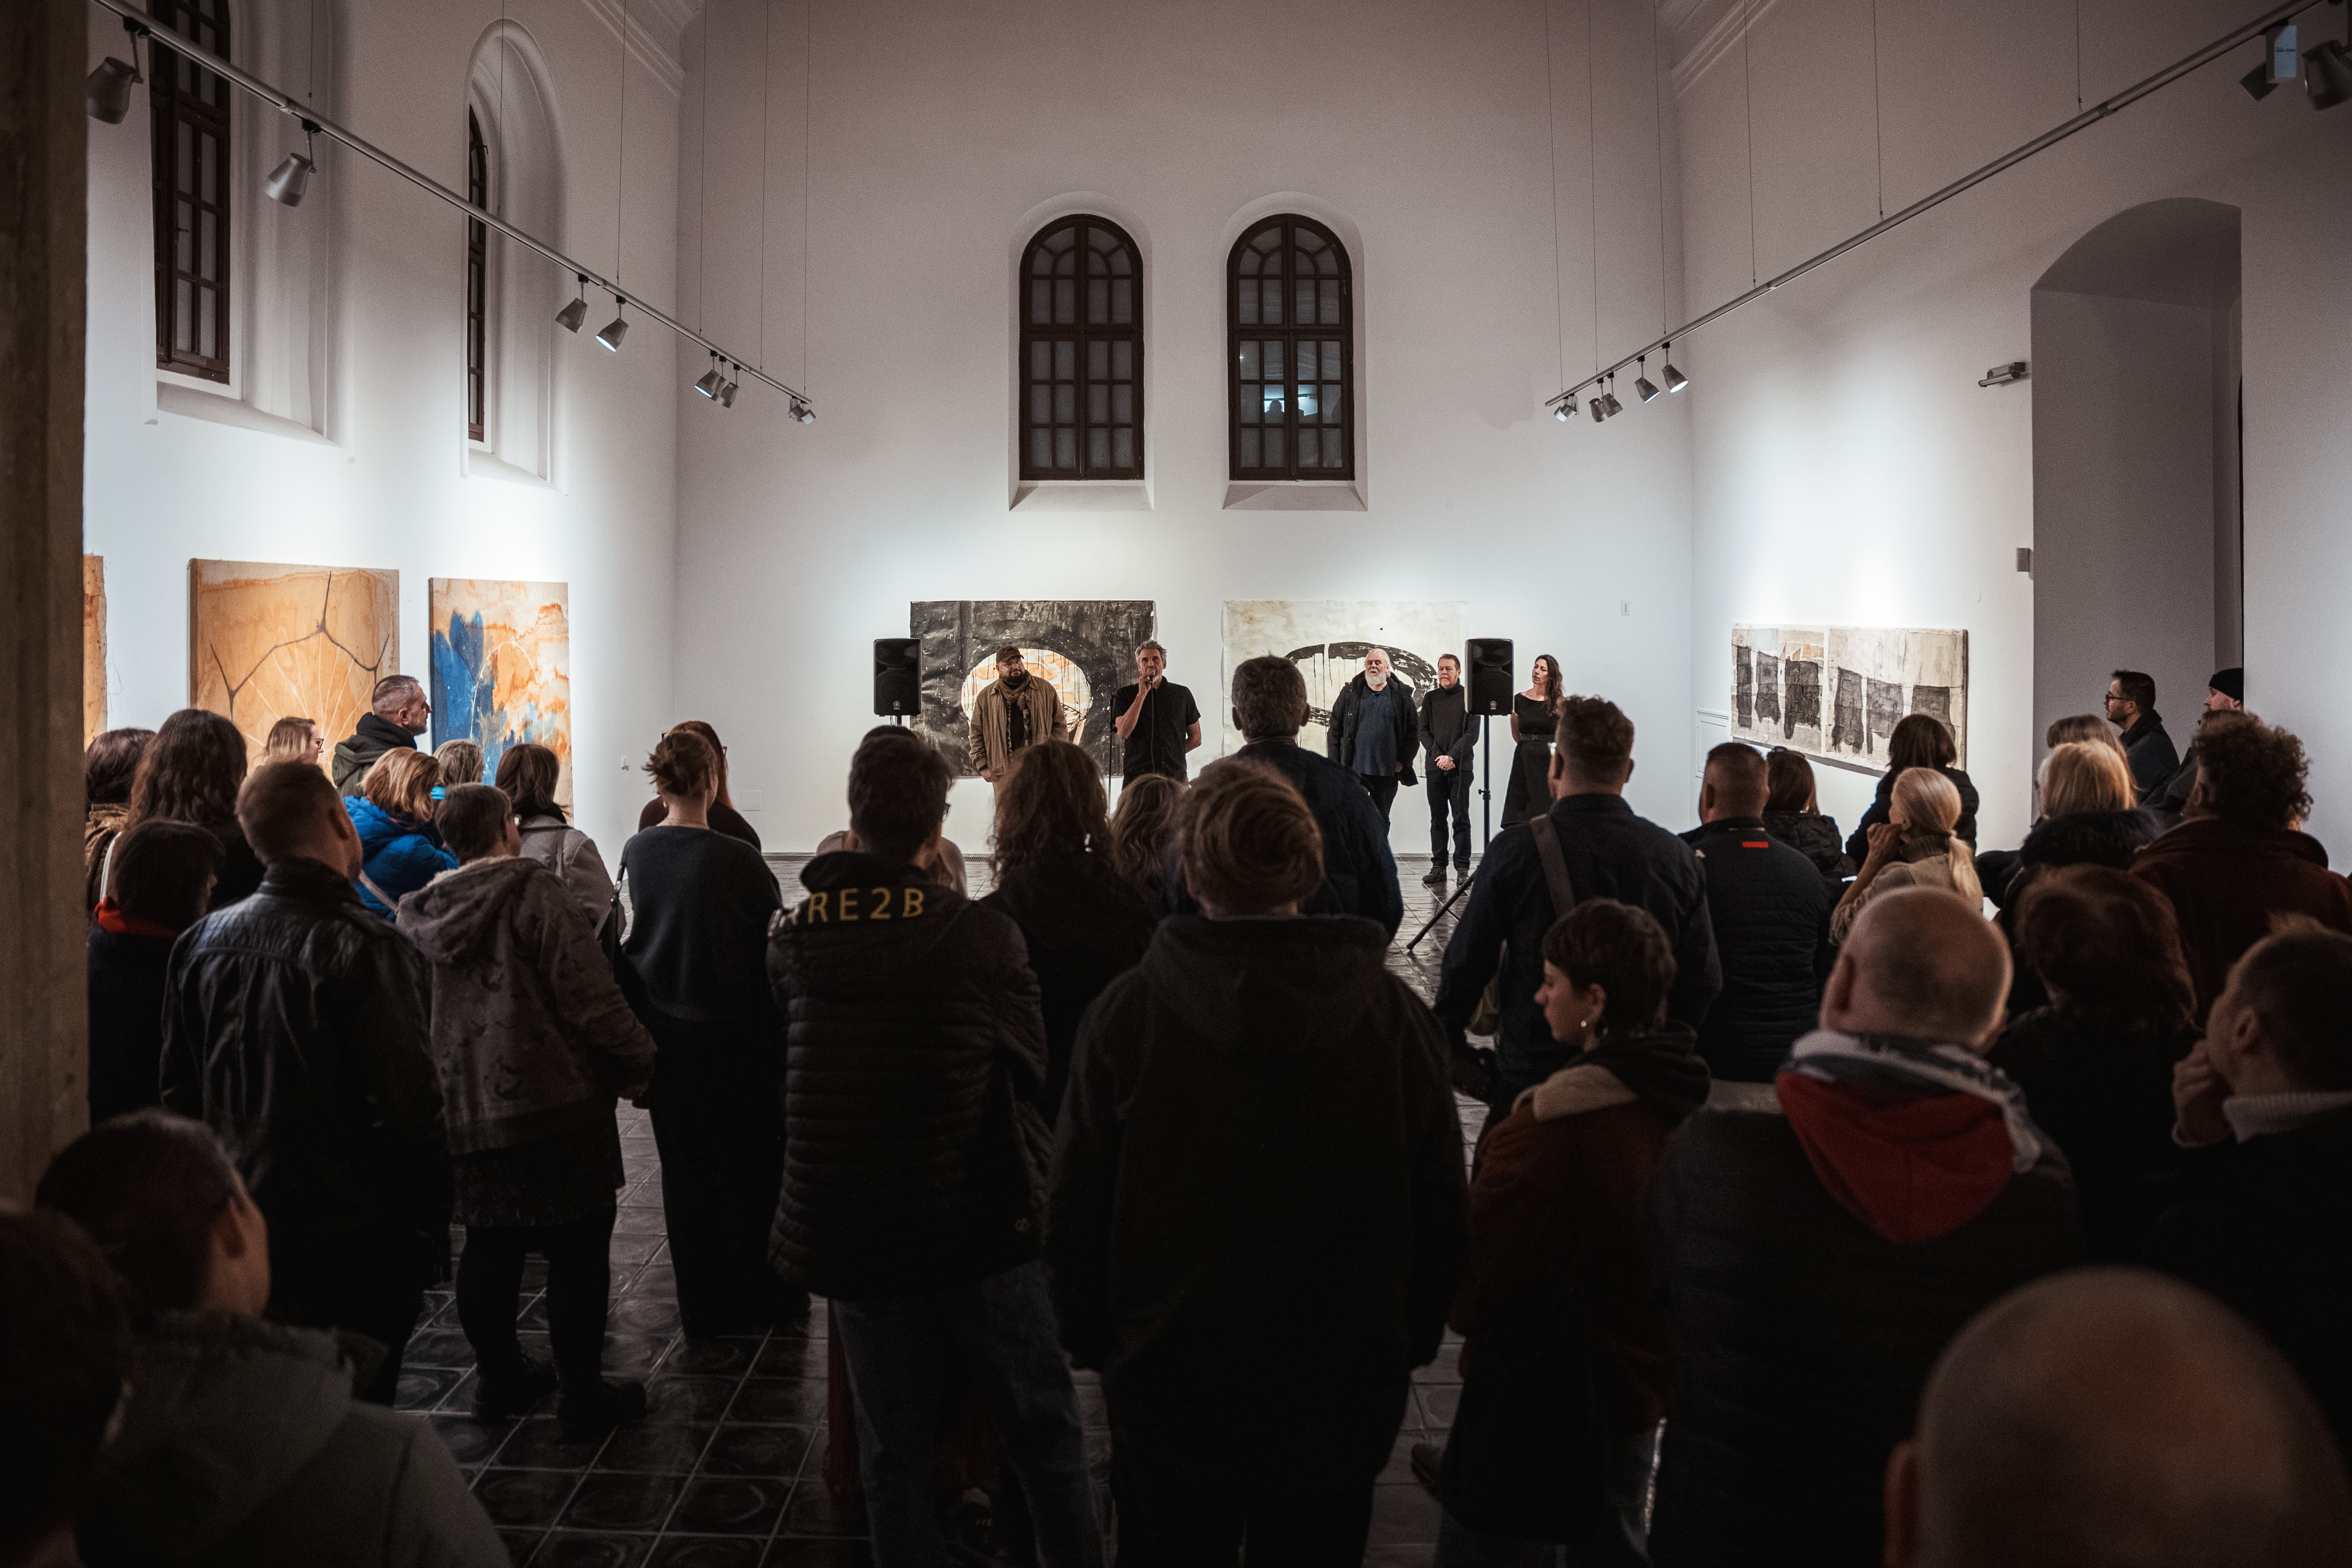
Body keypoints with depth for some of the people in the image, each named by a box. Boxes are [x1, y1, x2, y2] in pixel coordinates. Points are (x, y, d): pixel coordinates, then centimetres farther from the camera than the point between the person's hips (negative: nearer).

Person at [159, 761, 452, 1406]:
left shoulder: (201, 941, 1)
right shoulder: (367, 947, -20)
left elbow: (178, 1093, 9)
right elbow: (409, 1106, -19)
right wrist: (430, 1230, -8)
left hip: (238, 1235, 6)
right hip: (356, 1239, -6)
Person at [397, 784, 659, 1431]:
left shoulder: (423, 911, 8)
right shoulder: (533, 891, -12)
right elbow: (588, 991, -18)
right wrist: (636, 1064, -7)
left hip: (465, 1112, 7)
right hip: (554, 1105, -7)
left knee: (490, 1246, 19)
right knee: (577, 1250, 4)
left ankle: (499, 1377, 30)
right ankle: (582, 1394, 10)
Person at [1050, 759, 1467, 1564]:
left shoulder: (1126, 1013, -16)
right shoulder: (1397, 1016, -12)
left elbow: (1075, 1211, -8)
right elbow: (1442, 1213, -4)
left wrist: (1090, 1337, 8)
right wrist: (1411, 1340, 11)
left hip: (1167, 1384, -1)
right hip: (1341, 1390, 1)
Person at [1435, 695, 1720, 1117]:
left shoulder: (1516, 850, -11)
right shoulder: (1676, 856, -2)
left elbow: (1467, 963, -6)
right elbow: (1704, 978, 3)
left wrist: (1449, 1046, 9)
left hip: (1530, 1073, -3)